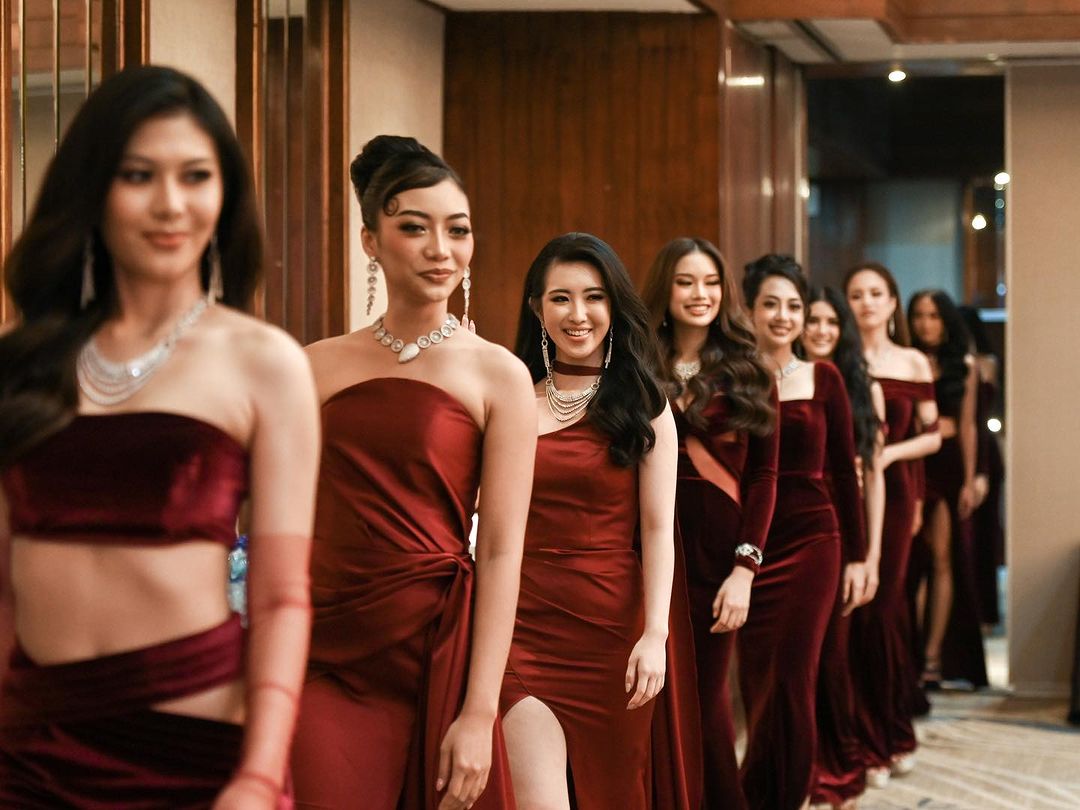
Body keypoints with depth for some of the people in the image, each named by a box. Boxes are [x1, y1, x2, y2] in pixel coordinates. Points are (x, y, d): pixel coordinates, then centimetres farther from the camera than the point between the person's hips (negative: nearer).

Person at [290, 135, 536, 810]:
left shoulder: (497, 375, -1)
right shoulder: (319, 367, 6)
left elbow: (501, 553, -6)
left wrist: (479, 713, -12)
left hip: (436, 654, -1)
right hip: (327, 662, 2)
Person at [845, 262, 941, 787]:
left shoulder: (914, 364, 6)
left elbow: (932, 436, 6)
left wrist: (892, 452, -10)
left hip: (893, 492, 1)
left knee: (884, 609, 4)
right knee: (851, 611, -1)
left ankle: (894, 734, 21)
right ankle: (868, 744, 9)